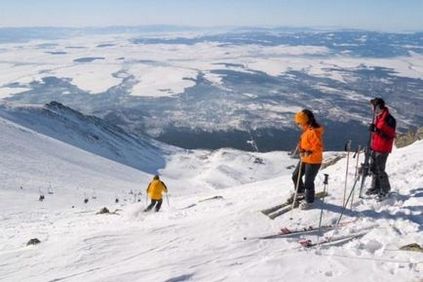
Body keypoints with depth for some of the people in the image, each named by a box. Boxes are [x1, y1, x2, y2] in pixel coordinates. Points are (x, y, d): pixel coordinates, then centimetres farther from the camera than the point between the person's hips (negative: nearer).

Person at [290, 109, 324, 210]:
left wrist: (309, 152, -33)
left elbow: (319, 147, -28)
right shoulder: (307, 130, 3)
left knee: (308, 182, 6)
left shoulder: (314, 132, -26)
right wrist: (301, 147, 1)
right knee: (295, 176, 20)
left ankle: (309, 201, 28)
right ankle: (300, 192, 45)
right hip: (304, 159, 10)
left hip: (313, 161, -10)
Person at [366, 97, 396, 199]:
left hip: (382, 148, -9)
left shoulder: (389, 118, -18)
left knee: (380, 170, -3)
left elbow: (390, 134, -22)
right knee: (373, 168, 16)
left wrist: (377, 130, -31)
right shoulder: (377, 116, 10)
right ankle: (375, 188, 30)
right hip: (375, 147, 9)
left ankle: (385, 189, 15)